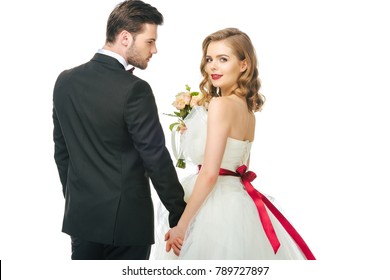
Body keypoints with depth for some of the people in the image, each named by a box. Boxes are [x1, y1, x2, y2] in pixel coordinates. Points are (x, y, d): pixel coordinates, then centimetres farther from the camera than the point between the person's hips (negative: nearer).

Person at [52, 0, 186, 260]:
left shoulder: (66, 81, 1)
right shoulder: (134, 89, -18)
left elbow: (61, 151, 9)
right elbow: (156, 158, -15)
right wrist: (179, 214, -6)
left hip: (80, 215, 6)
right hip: (126, 219, -6)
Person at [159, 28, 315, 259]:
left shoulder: (220, 104, -16)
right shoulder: (248, 109, 10)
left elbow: (209, 174, -20)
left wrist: (181, 226, -15)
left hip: (215, 206, -9)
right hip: (238, 203, 9)